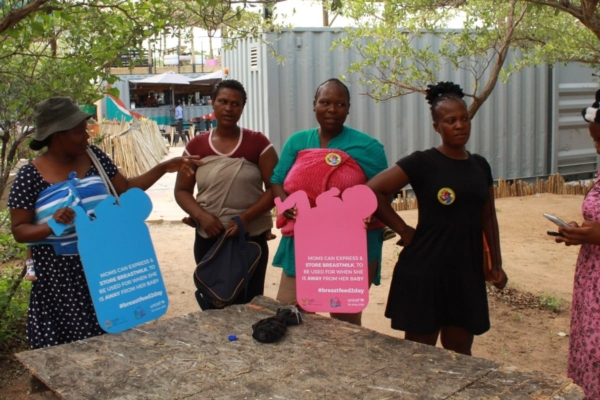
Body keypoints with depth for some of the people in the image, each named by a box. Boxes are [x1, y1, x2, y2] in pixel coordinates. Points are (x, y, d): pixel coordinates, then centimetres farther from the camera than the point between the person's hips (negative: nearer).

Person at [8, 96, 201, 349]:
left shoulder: (94, 157, 3)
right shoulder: (30, 176, -10)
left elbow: (126, 189, 11)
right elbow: (19, 230, -7)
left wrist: (164, 168, 3)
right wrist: (52, 225, -26)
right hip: (60, 276, -4)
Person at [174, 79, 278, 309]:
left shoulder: (257, 143, -3)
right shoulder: (196, 146, 4)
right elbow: (181, 190, 6)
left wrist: (246, 217, -18)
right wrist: (201, 215, -12)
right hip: (208, 239, 2)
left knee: (249, 305, 6)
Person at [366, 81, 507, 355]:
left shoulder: (480, 165, 8)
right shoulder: (422, 162, -9)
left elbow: (487, 217, 15)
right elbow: (372, 191, -14)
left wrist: (496, 264, 12)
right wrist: (404, 231, -11)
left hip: (467, 271, 5)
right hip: (425, 269, -5)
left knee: (461, 352, 16)